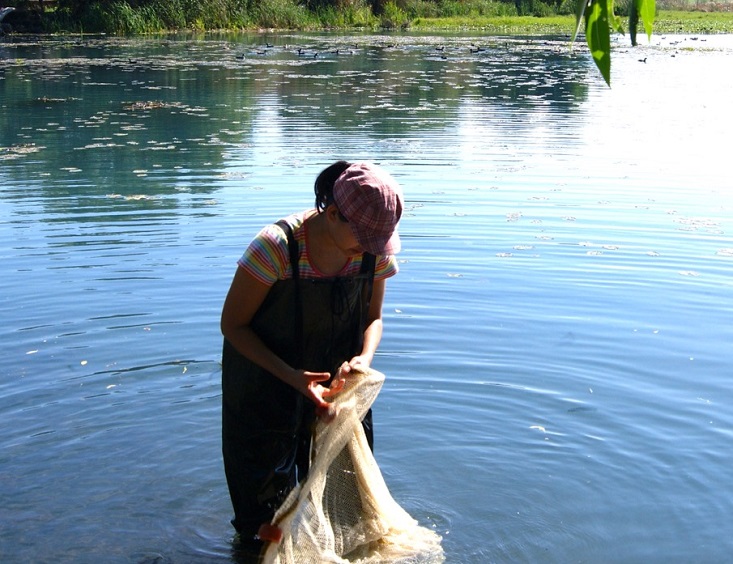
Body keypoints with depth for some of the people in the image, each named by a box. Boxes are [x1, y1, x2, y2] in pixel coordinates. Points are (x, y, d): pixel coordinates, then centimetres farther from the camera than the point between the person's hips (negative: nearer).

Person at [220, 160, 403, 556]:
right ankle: (255, 544, 45)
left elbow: (372, 317, -2)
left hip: (332, 378, 4)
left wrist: (364, 358, -25)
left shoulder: (376, 250, -18)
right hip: (265, 385, -4)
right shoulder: (276, 247, -33)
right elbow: (232, 325, -22)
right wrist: (294, 378, -32)